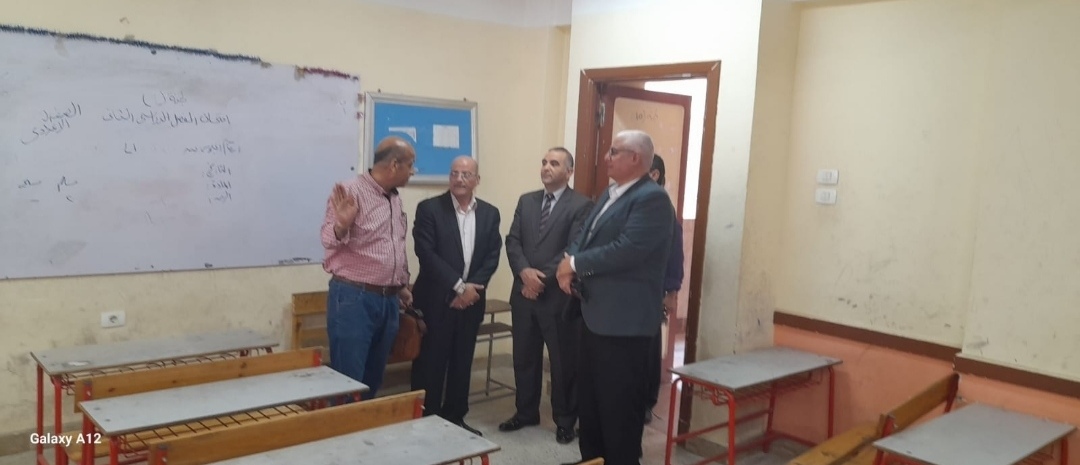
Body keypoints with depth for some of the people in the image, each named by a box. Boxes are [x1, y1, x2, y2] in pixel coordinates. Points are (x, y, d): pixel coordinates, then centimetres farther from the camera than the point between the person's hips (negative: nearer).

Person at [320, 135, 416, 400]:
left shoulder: (395, 198, 13)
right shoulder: (351, 192, -12)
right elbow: (330, 240, -17)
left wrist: (402, 285, 22)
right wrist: (342, 225, -38)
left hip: (388, 300, 8)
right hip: (353, 299, -7)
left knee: (373, 379, 14)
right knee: (348, 380, -2)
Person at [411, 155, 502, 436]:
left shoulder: (490, 213, 8)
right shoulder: (429, 209, -5)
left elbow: (492, 256, 4)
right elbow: (426, 253, -13)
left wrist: (471, 288, -10)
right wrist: (458, 286, -17)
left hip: (471, 300, 4)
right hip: (436, 300, -4)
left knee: (462, 364, 12)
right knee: (430, 364, 2)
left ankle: (455, 418, 26)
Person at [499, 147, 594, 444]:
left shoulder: (581, 206, -6)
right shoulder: (526, 201, 12)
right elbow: (512, 241, 4)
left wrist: (543, 278, -17)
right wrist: (525, 272, -14)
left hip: (558, 296, -5)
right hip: (524, 293, 5)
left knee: (562, 361, 6)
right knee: (524, 357, 15)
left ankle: (565, 420, 22)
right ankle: (526, 412, 31)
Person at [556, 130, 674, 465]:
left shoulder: (652, 198, -16)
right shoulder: (610, 194, 15)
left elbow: (626, 250, -25)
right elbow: (585, 237, 13)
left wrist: (575, 263, -16)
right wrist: (568, 264, -8)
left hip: (625, 320, -10)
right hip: (597, 314, 10)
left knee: (619, 403, 2)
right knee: (589, 397, 21)